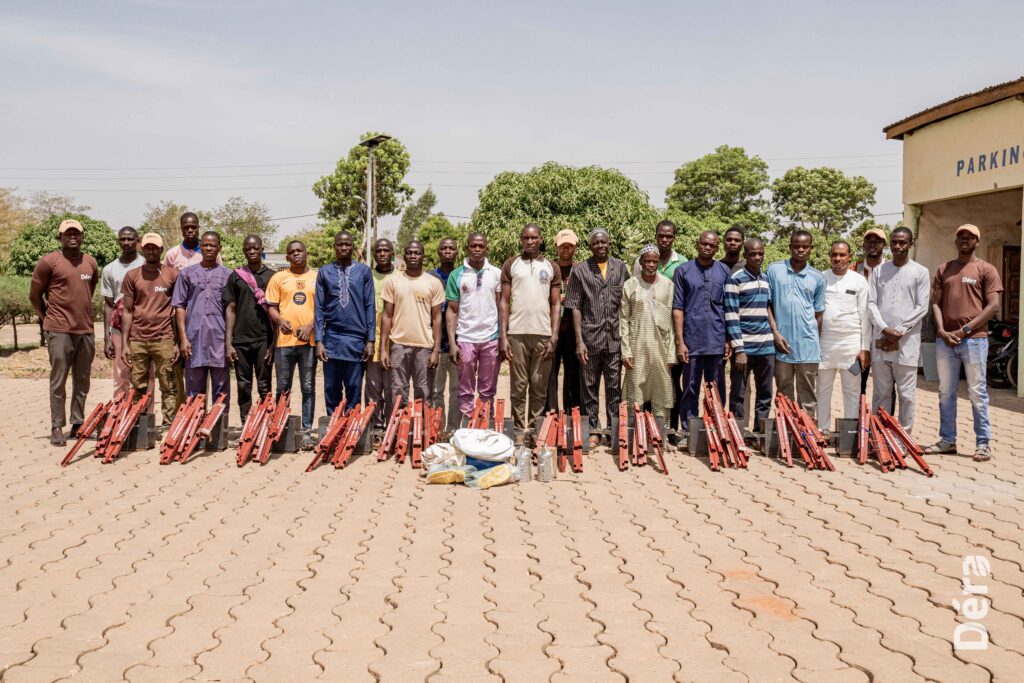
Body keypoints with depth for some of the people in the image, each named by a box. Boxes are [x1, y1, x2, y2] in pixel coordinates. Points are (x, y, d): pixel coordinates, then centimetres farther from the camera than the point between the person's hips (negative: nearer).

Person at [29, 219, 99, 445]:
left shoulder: (91, 263, 11)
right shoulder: (48, 262, -4)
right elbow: (34, 295, 3)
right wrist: (47, 319, 6)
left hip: (86, 331, 5)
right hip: (60, 332, -5)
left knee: (82, 382, 9)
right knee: (58, 382, -1)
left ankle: (78, 424, 18)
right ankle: (57, 427, 5)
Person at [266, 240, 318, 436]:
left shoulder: (317, 277, 9)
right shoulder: (278, 278, 10)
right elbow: (271, 306, 8)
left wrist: (311, 325, -9)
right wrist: (280, 320, -13)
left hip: (309, 340, 0)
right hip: (285, 340, 0)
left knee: (308, 388, 3)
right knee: (283, 389, 6)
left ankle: (306, 430, 9)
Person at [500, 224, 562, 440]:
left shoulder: (551, 267, 9)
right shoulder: (511, 265, 7)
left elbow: (556, 304, 7)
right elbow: (504, 302, 4)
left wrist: (554, 337, -3)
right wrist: (502, 336, -4)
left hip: (543, 334, 1)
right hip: (517, 333, -1)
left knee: (539, 386, 4)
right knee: (518, 386, 3)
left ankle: (535, 429, 12)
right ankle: (519, 430, 9)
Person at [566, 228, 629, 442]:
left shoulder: (621, 268, 8)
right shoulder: (580, 270, 2)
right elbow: (575, 307, 0)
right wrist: (579, 340, -7)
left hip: (615, 338, 1)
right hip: (590, 338, -1)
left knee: (614, 387, 6)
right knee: (590, 387, 6)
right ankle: (592, 430, 15)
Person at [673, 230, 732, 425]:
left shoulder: (724, 271, 9)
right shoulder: (683, 271, 4)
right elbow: (677, 308, 0)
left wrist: (729, 340, 1)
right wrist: (680, 342, -6)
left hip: (717, 342, 2)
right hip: (692, 341, -2)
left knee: (717, 393, 7)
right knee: (690, 392, 4)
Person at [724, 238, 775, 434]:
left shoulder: (767, 279, 13)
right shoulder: (735, 279, -5)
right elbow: (731, 316, -10)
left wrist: (776, 335, 13)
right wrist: (738, 350, -15)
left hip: (767, 347, 6)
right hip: (745, 347, -6)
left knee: (765, 395, 10)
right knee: (738, 394, 0)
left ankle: (761, 432, 18)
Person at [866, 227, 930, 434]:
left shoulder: (920, 272, 3)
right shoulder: (878, 271, 11)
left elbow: (922, 308, -3)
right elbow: (871, 303, 6)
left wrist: (899, 331, -10)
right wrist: (885, 329, -8)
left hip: (907, 342, -2)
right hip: (880, 340, 3)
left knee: (906, 393, 0)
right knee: (881, 392, 8)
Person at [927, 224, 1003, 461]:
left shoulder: (986, 269, 1)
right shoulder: (944, 269, 14)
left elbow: (993, 306, -5)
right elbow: (935, 302, 11)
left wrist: (964, 329, -11)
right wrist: (942, 330, -5)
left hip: (974, 339, -4)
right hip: (945, 340, 5)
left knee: (977, 393, -1)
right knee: (946, 392, 9)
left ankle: (983, 443, 6)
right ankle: (947, 440, 17)